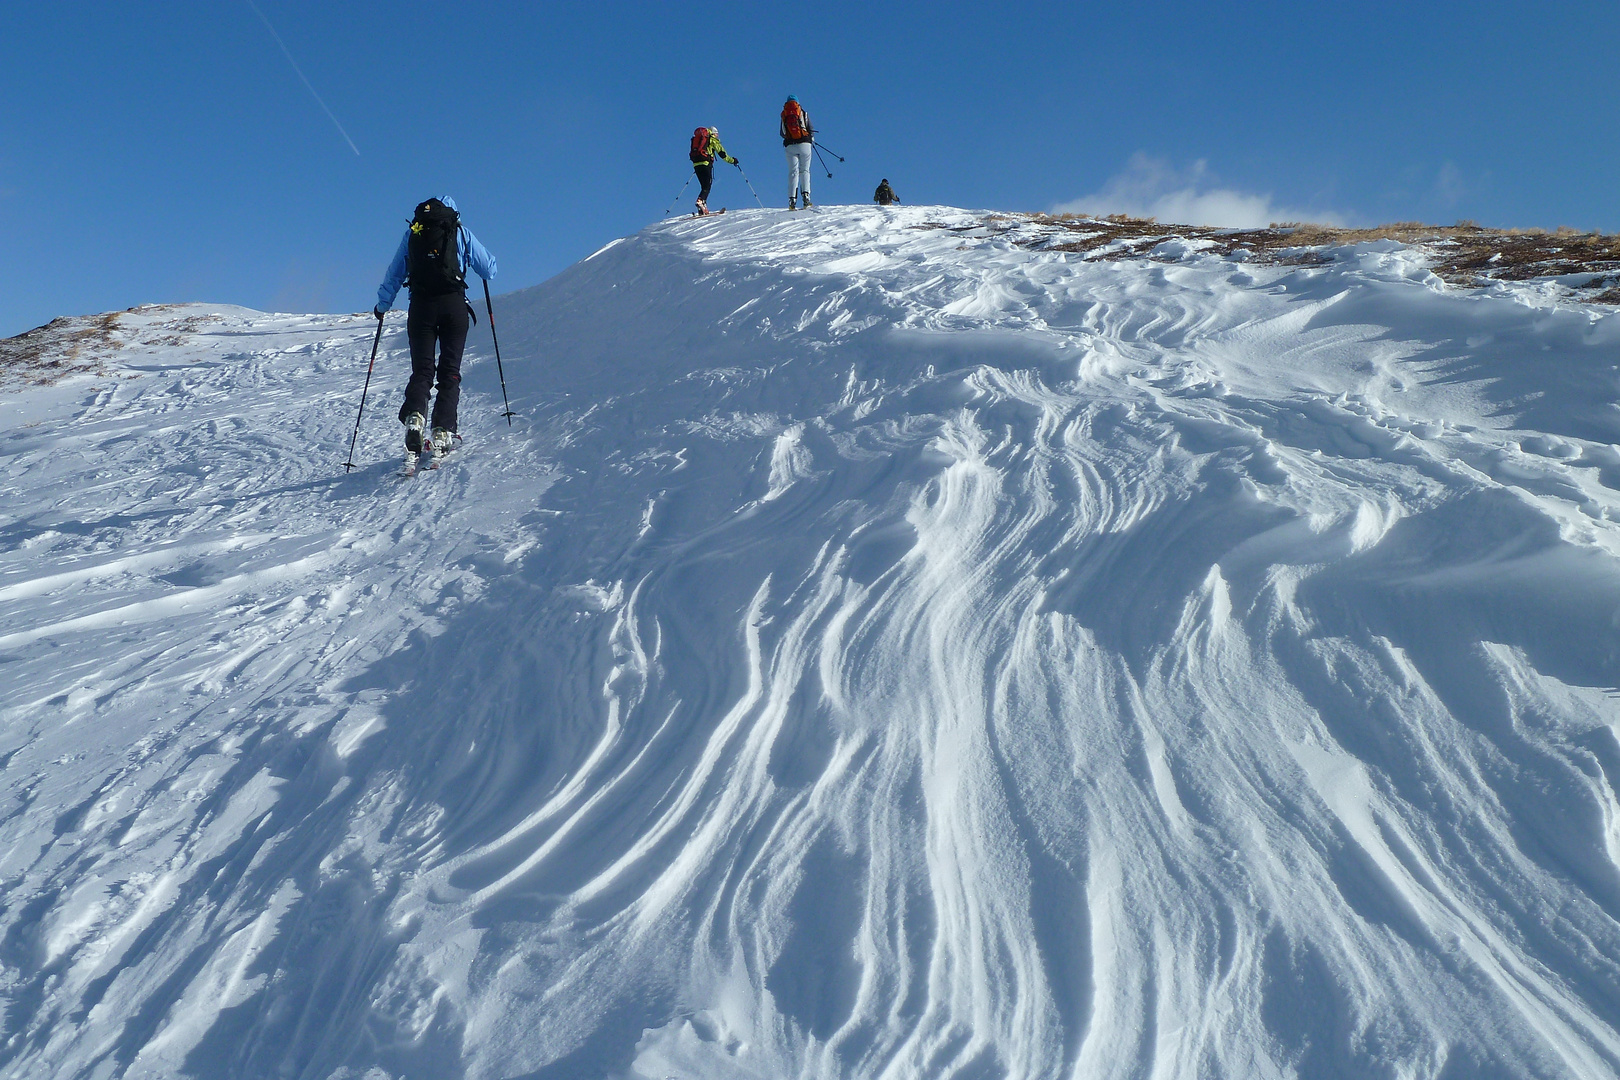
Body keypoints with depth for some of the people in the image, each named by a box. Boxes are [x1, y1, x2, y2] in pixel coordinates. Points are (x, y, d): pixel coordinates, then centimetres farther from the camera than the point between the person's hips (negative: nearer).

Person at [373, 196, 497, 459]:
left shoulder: (412, 233, 15)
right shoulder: (461, 233, 9)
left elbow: (394, 274, 19)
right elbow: (489, 269, 10)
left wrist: (382, 305, 32)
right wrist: (485, 268, 35)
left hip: (421, 306, 1)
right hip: (454, 305, -1)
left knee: (421, 370, 5)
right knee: (449, 371, 3)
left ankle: (414, 415, -22)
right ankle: (443, 431, -9)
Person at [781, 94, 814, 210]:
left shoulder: (783, 114, 10)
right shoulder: (803, 113, 5)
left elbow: (782, 133, 14)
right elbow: (811, 130, 3)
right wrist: (812, 139, 24)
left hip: (790, 146, 1)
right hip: (804, 144, -1)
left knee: (793, 172, 2)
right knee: (804, 170, 6)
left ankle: (792, 199, -11)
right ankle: (805, 194, -14)